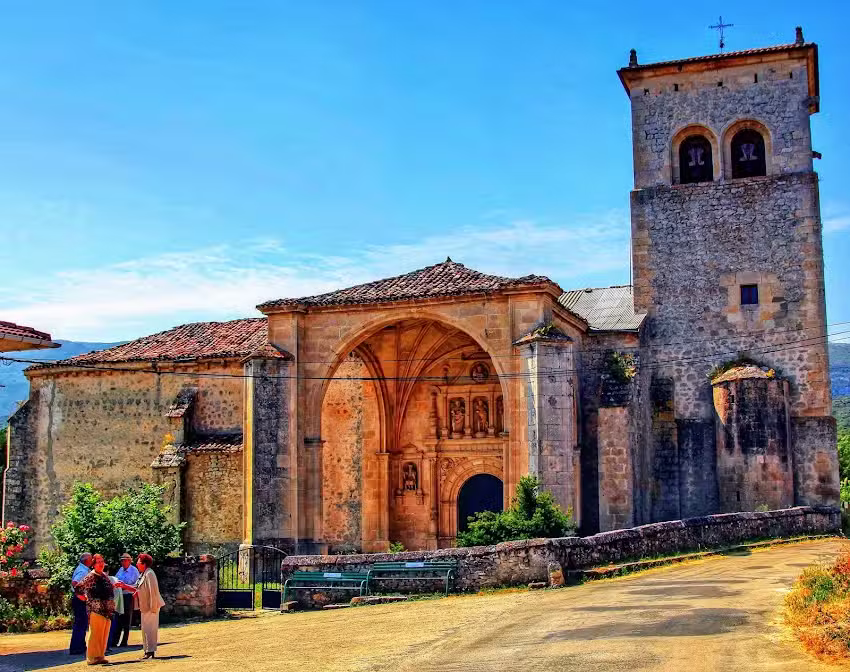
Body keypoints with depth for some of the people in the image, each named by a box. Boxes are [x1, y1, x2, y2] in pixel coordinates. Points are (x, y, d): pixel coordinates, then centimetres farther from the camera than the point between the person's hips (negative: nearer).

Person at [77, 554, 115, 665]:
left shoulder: (104, 576, 14)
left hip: (107, 610, 7)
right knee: (95, 634, -4)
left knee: (104, 634, 10)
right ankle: (92, 657, 3)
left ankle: (101, 656, 18)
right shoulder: (91, 576, -8)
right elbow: (78, 587, -12)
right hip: (96, 610, -7)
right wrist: (86, 597, -3)